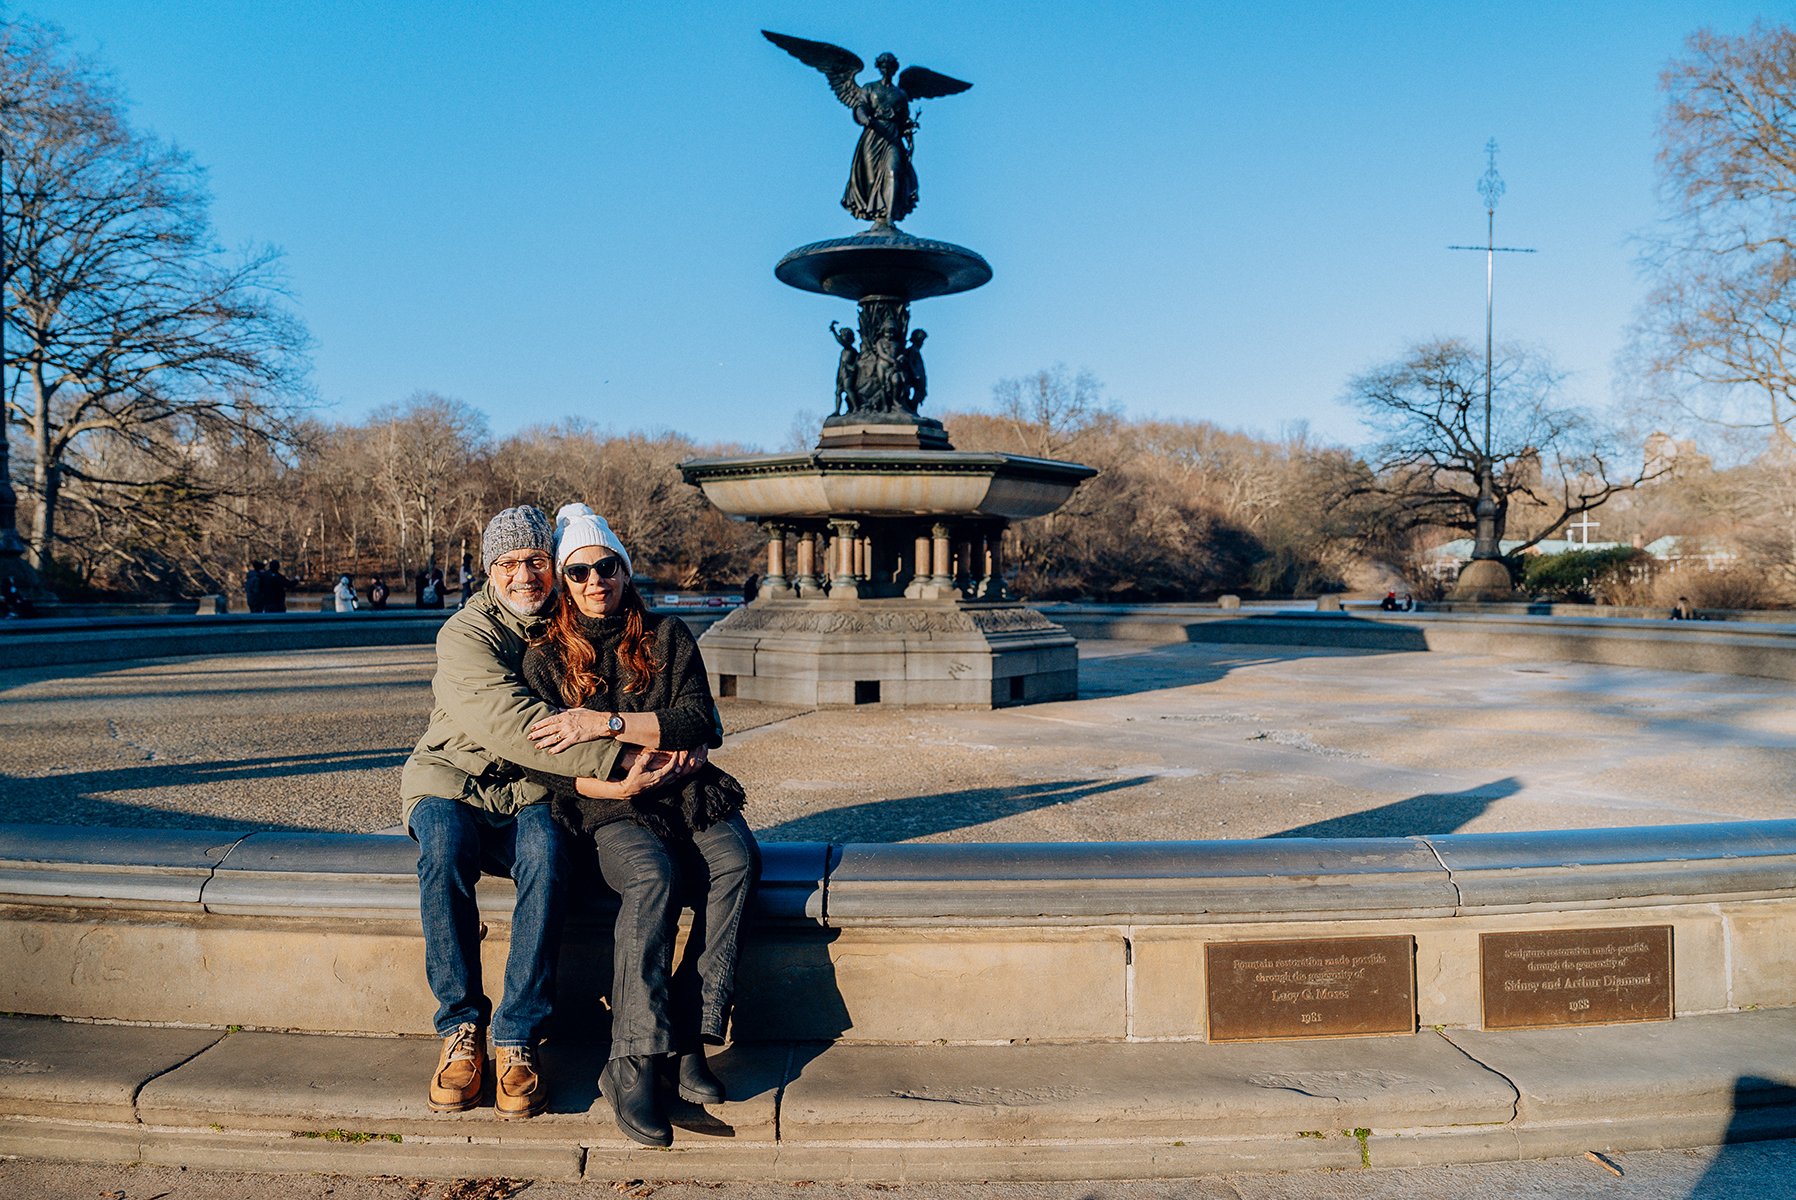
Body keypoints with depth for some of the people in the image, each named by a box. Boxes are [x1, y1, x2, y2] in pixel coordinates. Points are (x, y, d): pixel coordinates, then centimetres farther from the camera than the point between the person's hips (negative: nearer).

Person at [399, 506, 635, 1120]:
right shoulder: (466, 633, -9)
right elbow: (514, 726, -25)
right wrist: (614, 759, -33)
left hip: (530, 794, 2)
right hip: (452, 783, -1)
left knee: (546, 852, -32)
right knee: (443, 846, -34)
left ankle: (517, 1035, -23)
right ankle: (461, 1028, -19)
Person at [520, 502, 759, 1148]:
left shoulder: (668, 636, 8)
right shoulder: (546, 658, 7)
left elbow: (698, 721, -6)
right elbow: (554, 767, 1)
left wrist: (606, 722, -16)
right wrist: (619, 784, -17)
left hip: (690, 794, 2)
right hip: (611, 809, -2)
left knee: (735, 859, -30)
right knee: (653, 876, -34)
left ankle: (689, 1040, -28)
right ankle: (632, 1066, -32)